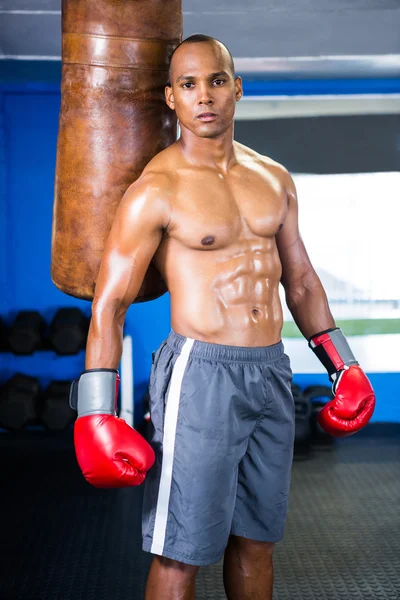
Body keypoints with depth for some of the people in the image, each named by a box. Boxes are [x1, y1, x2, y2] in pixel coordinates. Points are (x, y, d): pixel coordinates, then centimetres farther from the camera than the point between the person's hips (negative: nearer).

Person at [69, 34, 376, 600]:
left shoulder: (274, 178, 9)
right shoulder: (155, 192, -9)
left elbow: (300, 279, 18)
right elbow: (109, 304, -11)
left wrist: (345, 366, 17)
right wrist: (95, 415, -17)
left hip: (271, 372, 6)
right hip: (201, 376, -5)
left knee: (256, 536, 16)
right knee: (180, 554, 1)